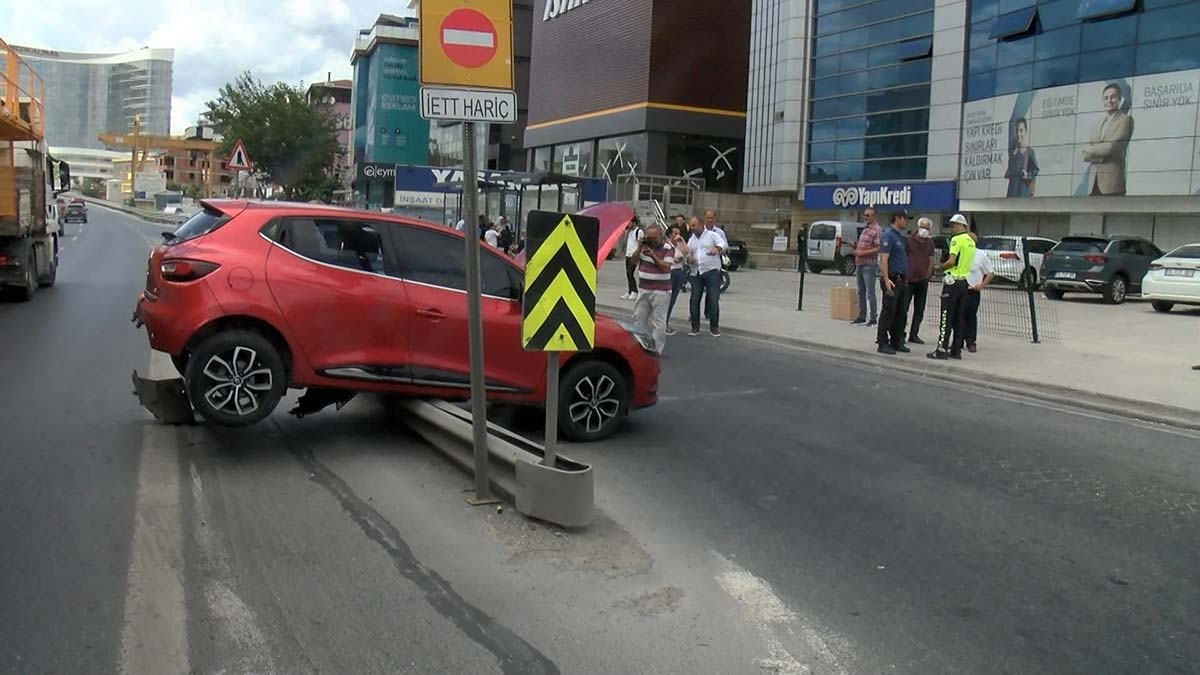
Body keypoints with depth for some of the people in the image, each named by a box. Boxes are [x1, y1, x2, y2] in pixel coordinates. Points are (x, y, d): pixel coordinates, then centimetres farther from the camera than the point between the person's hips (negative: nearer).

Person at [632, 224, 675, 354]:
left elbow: (666, 267, -18)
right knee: (638, 318, 11)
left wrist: (653, 256, -28)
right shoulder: (645, 243, 6)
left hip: (660, 291, -6)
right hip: (644, 289, 6)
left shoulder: (668, 247, -10)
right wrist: (640, 247, -9)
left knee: (658, 322, -6)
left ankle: (656, 351, -3)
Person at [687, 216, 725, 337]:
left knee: (713, 300, -6)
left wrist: (717, 249, -38)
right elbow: (688, 255, 23)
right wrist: (689, 259, -3)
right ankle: (695, 327, 11)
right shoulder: (691, 240, 18)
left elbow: (723, 245, -14)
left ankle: (714, 327, 4)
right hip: (696, 273, 5)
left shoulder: (712, 235, 2)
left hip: (712, 271, -5)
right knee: (694, 300, 2)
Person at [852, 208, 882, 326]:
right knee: (861, 293, 12)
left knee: (870, 293, -6)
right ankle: (862, 317, 18)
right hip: (860, 264, 9)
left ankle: (873, 319, -2)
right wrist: (855, 246, 7)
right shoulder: (865, 229, 17)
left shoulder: (876, 230, -10)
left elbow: (879, 248, -18)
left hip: (869, 265, -9)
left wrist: (863, 253, -19)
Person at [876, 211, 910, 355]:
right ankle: (882, 343, 0)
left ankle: (896, 341, 17)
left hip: (900, 280, 9)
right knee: (888, 312, -5)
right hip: (892, 280, -9)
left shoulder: (900, 237, 17)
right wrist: (886, 280, -28)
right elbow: (883, 259, -19)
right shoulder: (888, 236, -12)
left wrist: (904, 278, 18)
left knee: (900, 314, 10)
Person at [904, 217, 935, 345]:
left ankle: (914, 334, 15)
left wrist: (928, 275, 2)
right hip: (908, 280, -4)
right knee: (903, 308, -4)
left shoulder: (930, 243, 9)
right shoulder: (908, 240, -3)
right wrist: (904, 276, -9)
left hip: (923, 281, 5)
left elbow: (931, 260, 13)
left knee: (919, 310, 7)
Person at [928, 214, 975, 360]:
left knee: (946, 317, -7)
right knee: (959, 318, 10)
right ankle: (956, 350, 12)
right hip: (964, 281, 8)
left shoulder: (957, 239, -13)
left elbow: (951, 261, -19)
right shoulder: (971, 241, 14)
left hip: (953, 281, -8)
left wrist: (940, 267, -3)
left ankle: (942, 350, -9)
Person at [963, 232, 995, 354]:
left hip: (973, 291, -2)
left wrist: (982, 285, -7)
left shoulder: (981, 255, 1)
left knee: (971, 317, -1)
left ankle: (971, 343, 6)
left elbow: (991, 273, 5)